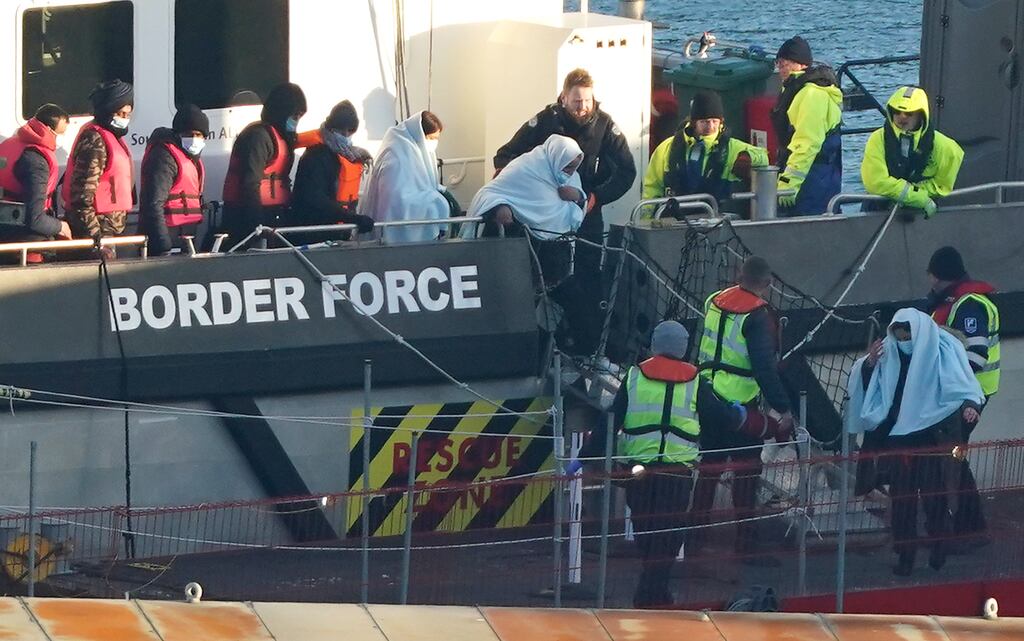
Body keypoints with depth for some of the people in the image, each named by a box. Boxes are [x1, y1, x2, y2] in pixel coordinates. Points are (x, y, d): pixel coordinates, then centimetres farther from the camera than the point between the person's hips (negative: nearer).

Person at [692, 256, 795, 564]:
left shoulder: (714, 302, 6)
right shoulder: (758, 314, -15)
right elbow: (765, 366, -21)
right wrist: (782, 408, -18)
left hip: (708, 397, 7)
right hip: (741, 402, -7)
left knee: (709, 467, 17)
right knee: (746, 471, 1)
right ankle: (746, 544, 1)